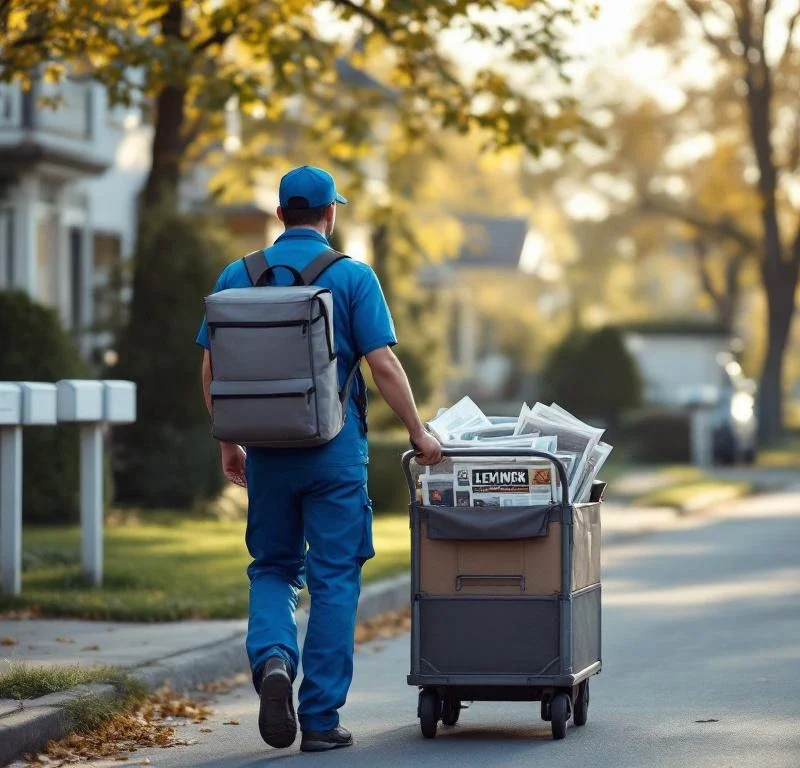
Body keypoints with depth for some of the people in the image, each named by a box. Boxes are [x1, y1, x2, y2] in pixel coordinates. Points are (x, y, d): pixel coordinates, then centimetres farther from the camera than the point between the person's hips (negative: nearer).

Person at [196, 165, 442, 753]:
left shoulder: (238, 277, 4)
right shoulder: (352, 276, -5)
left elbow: (212, 369, 4)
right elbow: (383, 364, -10)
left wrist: (228, 444, 15)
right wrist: (419, 433, 1)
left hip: (267, 449, 3)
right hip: (334, 447, -2)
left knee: (273, 566, 17)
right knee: (334, 578, 5)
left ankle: (272, 656, -12)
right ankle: (321, 718, 5)